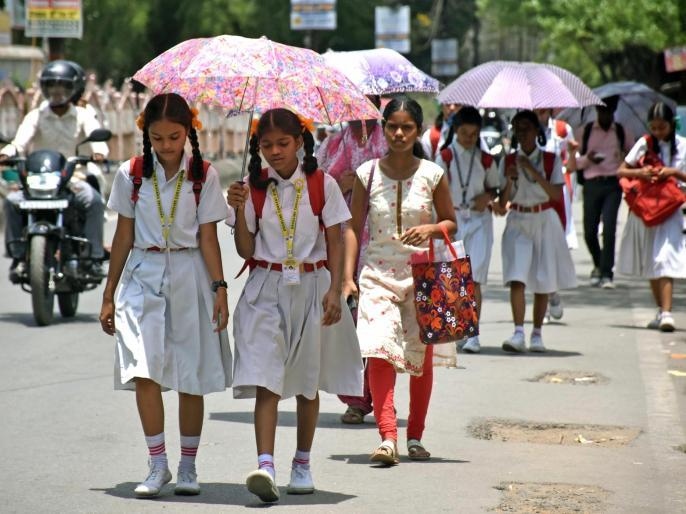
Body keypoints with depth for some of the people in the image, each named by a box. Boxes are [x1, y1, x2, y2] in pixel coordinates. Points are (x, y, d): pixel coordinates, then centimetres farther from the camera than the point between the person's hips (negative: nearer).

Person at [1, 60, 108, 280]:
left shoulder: (83, 115, 8)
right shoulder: (36, 116, 8)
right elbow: (23, 137, -10)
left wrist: (99, 150, -36)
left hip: (72, 177, -1)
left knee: (95, 201, -29)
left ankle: (94, 258, -24)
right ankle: (18, 257, -17)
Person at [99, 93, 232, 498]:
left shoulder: (204, 176, 1)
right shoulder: (132, 175, 4)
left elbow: (207, 237, 1)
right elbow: (124, 236, 8)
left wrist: (219, 288, -9)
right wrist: (109, 295, 8)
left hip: (190, 277, 0)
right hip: (144, 277, 1)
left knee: (192, 375, 4)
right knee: (144, 369, -12)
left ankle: (188, 466, 16)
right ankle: (158, 465, -4)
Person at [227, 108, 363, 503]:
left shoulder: (322, 185, -1)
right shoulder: (254, 188, 3)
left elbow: (335, 241, 0)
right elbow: (246, 250, 3)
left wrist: (335, 290, -9)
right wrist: (240, 210, -11)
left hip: (311, 287, 0)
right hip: (266, 289, 0)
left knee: (308, 383, 11)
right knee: (266, 380, -13)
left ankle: (302, 464, 25)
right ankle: (265, 465, -23)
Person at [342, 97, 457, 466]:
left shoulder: (432, 174, -1)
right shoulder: (367, 173, 0)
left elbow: (451, 223, 8)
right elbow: (353, 227, 4)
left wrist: (430, 229, -14)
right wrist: (347, 276, -4)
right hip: (378, 273, -1)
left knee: (421, 359, 7)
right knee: (378, 352, -16)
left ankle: (415, 436, 21)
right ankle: (388, 437, -22)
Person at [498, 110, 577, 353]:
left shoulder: (551, 160, 2)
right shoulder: (508, 162, 5)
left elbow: (557, 194, -10)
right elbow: (503, 201, 2)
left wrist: (534, 173, -18)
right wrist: (509, 180, -16)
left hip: (544, 221, 0)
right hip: (517, 221, 0)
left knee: (542, 281, 5)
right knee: (517, 278, -15)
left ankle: (537, 334, 16)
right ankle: (518, 333, -21)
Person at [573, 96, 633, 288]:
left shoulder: (622, 133, 10)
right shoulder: (584, 132, 8)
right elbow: (574, 162, 8)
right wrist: (587, 158, -12)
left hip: (613, 184, -1)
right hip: (592, 184, 1)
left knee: (609, 228, -13)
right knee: (589, 231, 1)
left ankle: (607, 273, -7)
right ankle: (599, 265, 29)